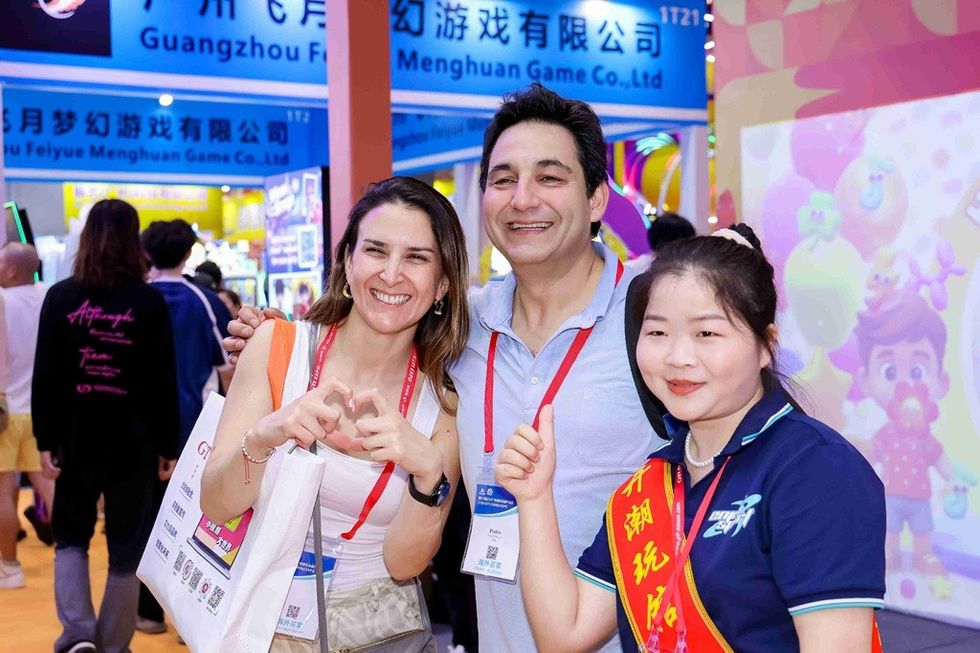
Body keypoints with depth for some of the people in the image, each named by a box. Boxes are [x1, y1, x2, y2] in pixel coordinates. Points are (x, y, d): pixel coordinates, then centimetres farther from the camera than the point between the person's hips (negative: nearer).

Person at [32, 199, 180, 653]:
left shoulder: (60, 297, -1)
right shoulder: (149, 302, -5)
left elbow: (45, 375, -2)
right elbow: (164, 382, -5)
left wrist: (46, 440, 2)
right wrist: (168, 447, 1)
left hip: (77, 438, 1)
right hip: (133, 441, -1)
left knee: (70, 538, 17)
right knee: (127, 550, 10)